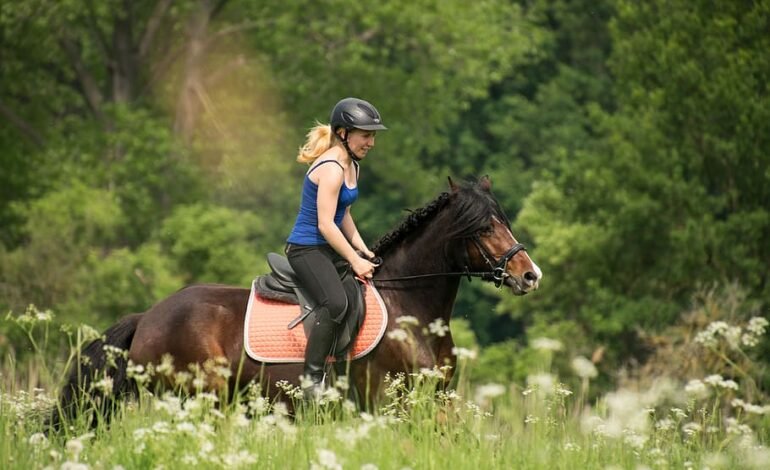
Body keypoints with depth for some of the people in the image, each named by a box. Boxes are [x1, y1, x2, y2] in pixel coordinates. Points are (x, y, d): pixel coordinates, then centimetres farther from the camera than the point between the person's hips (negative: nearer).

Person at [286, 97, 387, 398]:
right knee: (336, 302, -34)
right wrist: (355, 261, -17)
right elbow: (326, 224, -22)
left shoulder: (351, 166, 13)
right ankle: (312, 380, -32)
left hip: (330, 249, 11)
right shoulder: (331, 169, -18)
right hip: (307, 249, -11)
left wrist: (363, 250, 10)